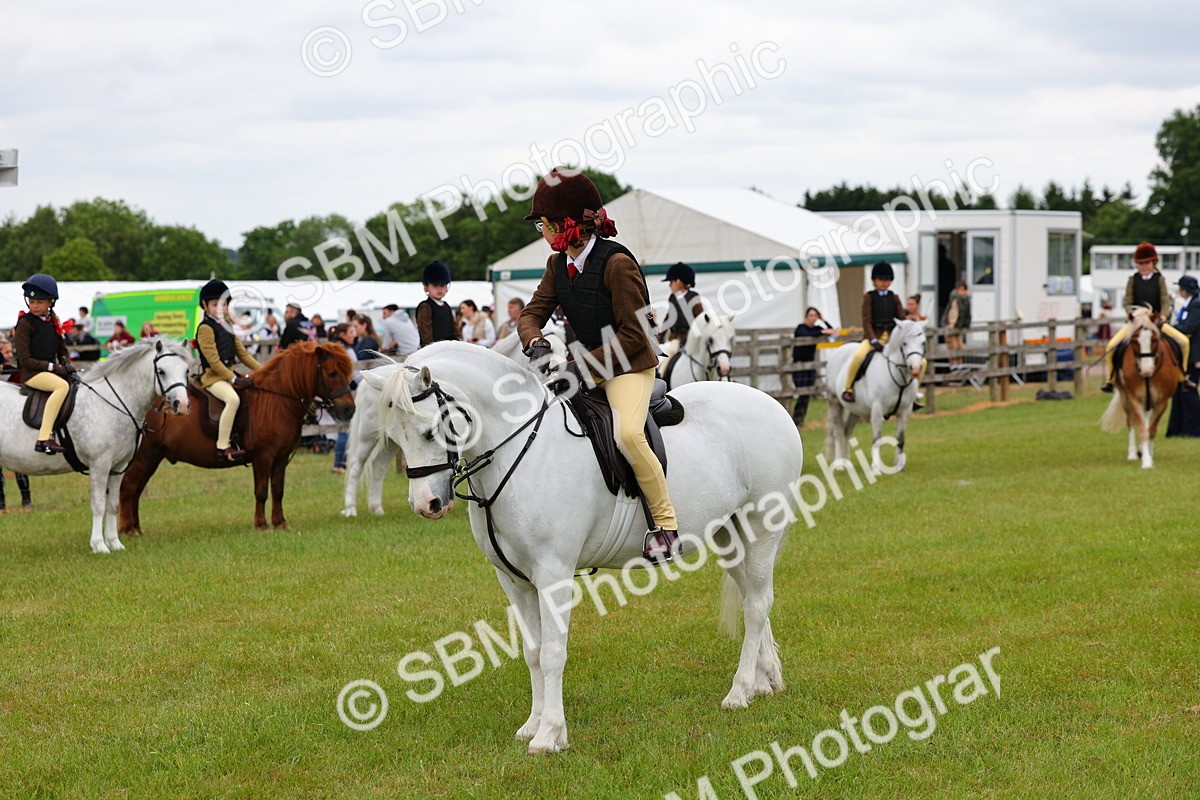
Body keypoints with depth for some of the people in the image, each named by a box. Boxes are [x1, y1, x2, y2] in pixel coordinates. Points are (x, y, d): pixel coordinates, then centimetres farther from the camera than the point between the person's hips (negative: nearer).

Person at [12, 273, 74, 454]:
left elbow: (62, 349, 21)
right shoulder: (25, 323, -8)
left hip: (51, 370, 8)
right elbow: (25, 360, -13)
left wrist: (66, 364, 0)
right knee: (62, 385, -33)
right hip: (32, 373, -8)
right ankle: (44, 438, -41)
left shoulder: (52, 321, 12)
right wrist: (52, 367, -17)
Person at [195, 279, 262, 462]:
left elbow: (243, 354, 19)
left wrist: (263, 371, 9)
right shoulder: (205, 328, -9)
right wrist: (233, 379, -22)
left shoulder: (226, 327, 17)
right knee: (233, 398, -34)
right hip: (212, 377, -9)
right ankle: (223, 447, -34)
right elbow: (213, 359, -17)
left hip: (229, 374, 9)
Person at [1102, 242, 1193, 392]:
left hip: (1156, 321, 1)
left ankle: (1182, 377, 2)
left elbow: (1165, 300, -4)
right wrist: (1132, 314, -21)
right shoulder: (1133, 280, 3)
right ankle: (1109, 379, -4)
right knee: (1111, 345, -20)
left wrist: (1163, 315, -23)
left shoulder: (1159, 279, 3)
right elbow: (1128, 302, -1)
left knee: (1184, 341, -14)